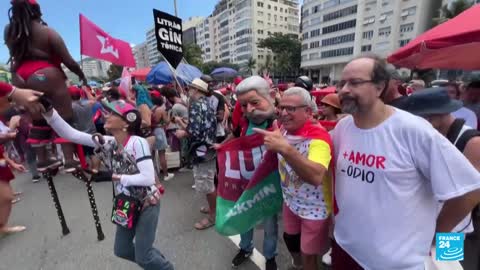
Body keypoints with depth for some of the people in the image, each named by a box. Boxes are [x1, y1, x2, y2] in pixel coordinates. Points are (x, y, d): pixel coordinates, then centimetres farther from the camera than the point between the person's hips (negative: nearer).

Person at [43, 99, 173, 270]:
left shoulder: (137, 142, -26)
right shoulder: (108, 142, -6)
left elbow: (148, 178, -30)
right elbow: (70, 134, -11)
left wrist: (121, 178, -22)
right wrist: (49, 112, -23)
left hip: (147, 203, -7)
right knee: (121, 250, 20)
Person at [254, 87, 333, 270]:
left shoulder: (318, 136, -29)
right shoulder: (283, 130, -6)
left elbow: (316, 176, -45)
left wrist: (285, 149, -54)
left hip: (315, 208, -7)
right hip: (290, 201, 7)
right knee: (290, 240, 27)